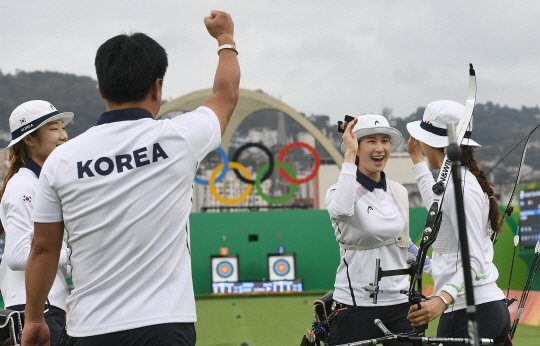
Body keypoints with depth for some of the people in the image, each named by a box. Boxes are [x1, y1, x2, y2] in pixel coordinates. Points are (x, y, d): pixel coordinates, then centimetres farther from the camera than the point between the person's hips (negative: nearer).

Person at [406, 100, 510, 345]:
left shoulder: (459, 187, -15)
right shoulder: (468, 181, 16)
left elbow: (474, 261, -22)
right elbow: (436, 204, 42)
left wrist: (442, 300, -36)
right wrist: (416, 158, 51)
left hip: (467, 313, -10)